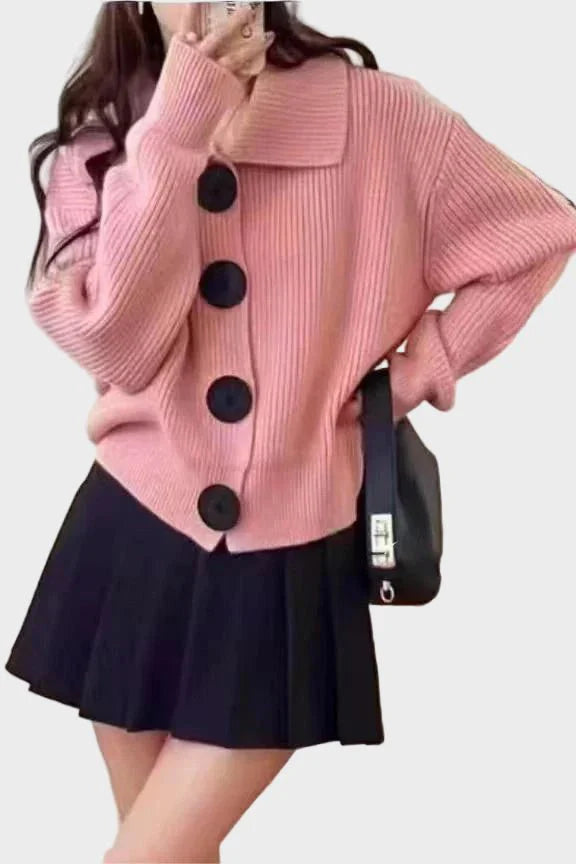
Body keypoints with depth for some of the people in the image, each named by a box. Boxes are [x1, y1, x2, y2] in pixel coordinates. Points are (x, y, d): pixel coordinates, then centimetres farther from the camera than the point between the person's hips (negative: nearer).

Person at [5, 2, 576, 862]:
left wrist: (428, 360, -3)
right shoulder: (101, 139, 1)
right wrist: (172, 137, -21)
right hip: (134, 537, 3)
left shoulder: (376, 116, -7)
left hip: (288, 558, -3)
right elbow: (120, 346, -16)